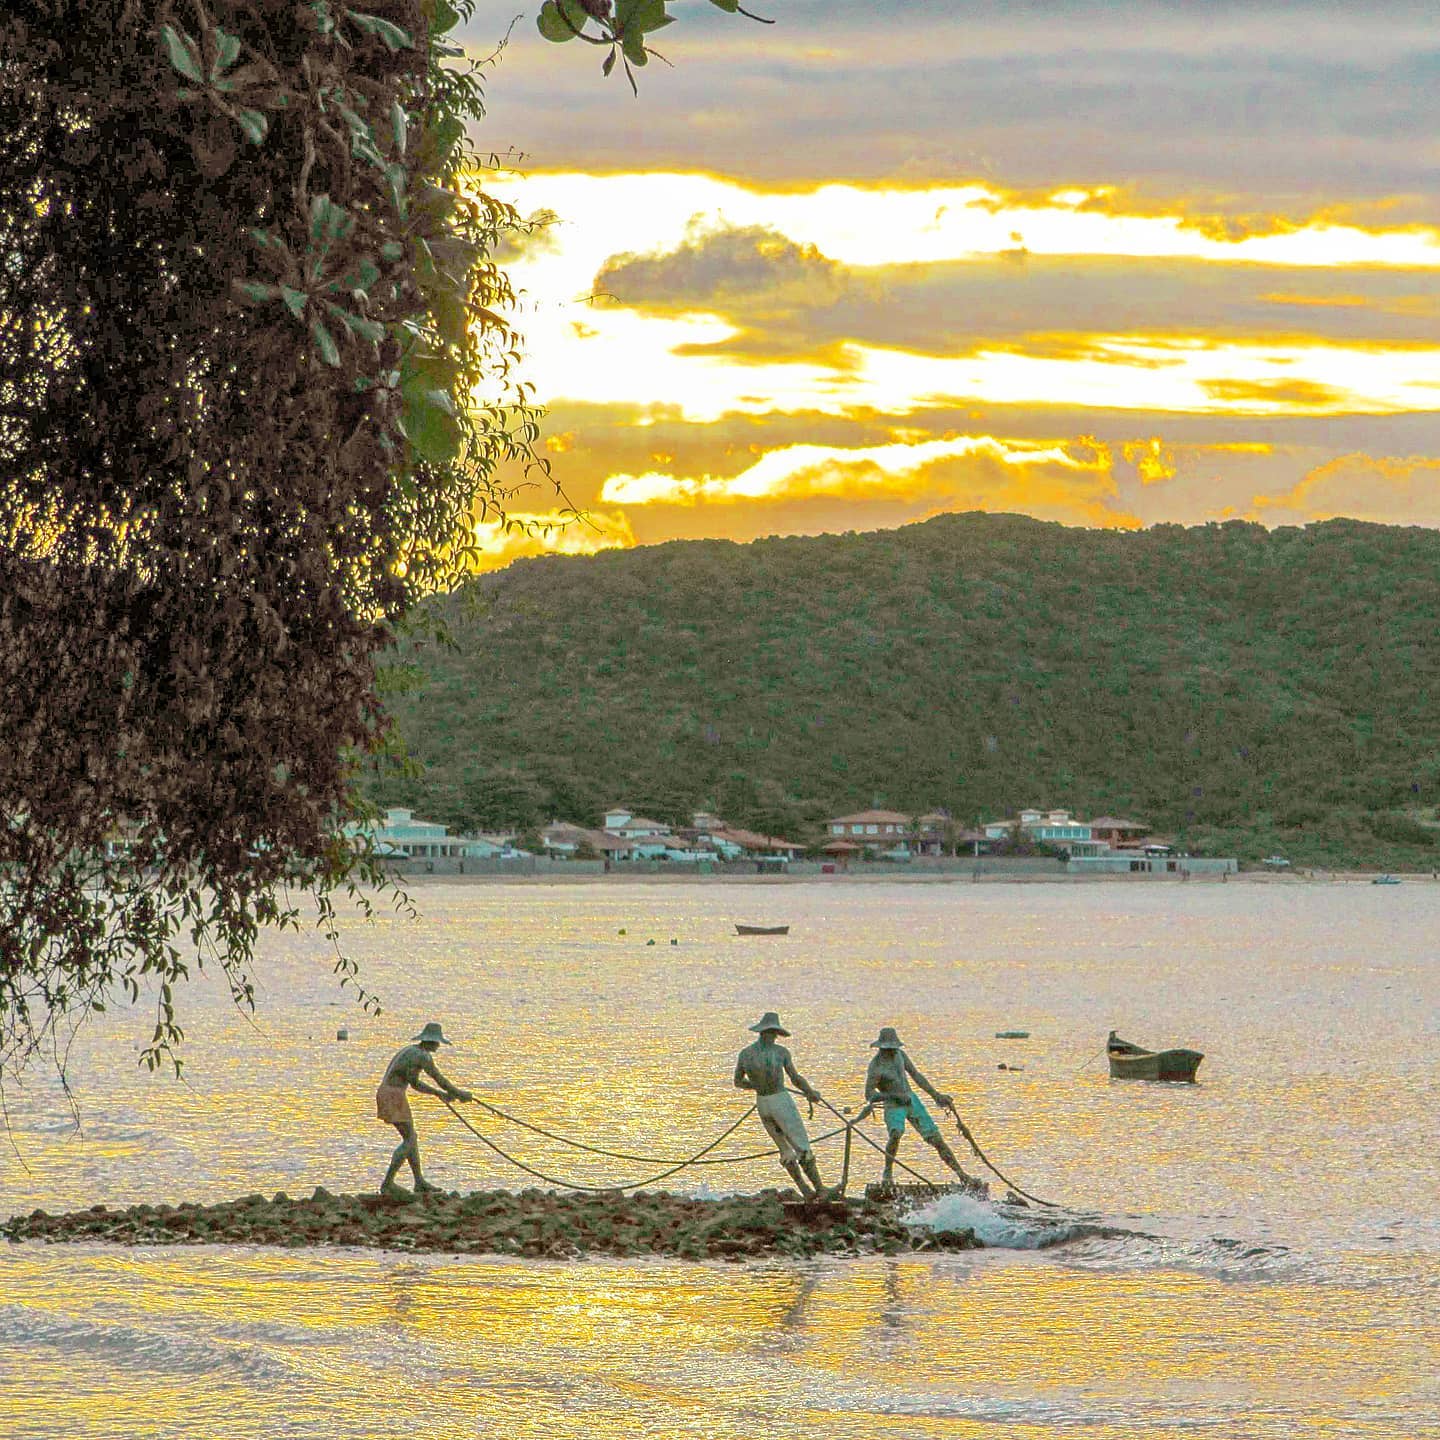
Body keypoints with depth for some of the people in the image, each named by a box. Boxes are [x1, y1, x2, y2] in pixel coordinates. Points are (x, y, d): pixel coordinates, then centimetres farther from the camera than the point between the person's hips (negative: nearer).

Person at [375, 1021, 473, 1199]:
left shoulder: (410, 1051, 19)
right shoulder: (423, 1056, -11)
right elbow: (440, 1080, -7)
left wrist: (439, 1093, 24)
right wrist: (460, 1094, 6)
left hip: (385, 1093, 10)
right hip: (394, 1096, -10)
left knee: (411, 1137, 15)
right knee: (409, 1139, -7)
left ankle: (419, 1182, 19)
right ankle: (387, 1183, -13)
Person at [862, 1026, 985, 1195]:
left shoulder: (899, 1054, 2)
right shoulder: (875, 1067, -16)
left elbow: (916, 1075, 12)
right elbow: (869, 1095, -18)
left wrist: (936, 1095, 14)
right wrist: (895, 1096, -29)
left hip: (911, 1100, 5)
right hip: (894, 1106, -5)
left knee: (937, 1138, 1)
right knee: (896, 1133, -36)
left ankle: (963, 1176, 4)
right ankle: (888, 1174, -20)